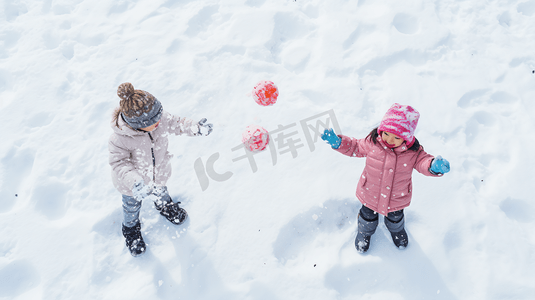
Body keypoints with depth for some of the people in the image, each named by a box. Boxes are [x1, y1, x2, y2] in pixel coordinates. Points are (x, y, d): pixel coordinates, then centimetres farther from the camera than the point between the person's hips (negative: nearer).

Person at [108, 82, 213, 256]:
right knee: (132, 206, 29)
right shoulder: (119, 140, -42)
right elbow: (120, 164, -36)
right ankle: (131, 228, 63)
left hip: (159, 174, 3)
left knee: (161, 193, 37)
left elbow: (175, 123, -10)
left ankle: (165, 206, 74)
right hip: (132, 184, -3)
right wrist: (135, 184, -51)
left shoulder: (160, 119, -29)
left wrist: (195, 128, -26)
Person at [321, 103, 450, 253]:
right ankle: (364, 231, 60)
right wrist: (338, 142, -19)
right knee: (368, 217, 26)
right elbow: (356, 147, -6)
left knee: (395, 217, 31)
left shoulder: (413, 151, -24)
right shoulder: (372, 142, -22)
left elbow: (423, 161, -20)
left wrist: (434, 166, -44)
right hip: (370, 195, -1)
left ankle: (396, 230, 68)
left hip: (397, 198, 1)